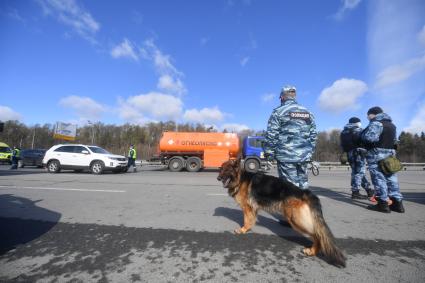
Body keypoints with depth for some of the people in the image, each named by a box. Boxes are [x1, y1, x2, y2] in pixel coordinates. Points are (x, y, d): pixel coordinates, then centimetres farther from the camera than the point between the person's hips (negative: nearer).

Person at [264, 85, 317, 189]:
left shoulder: (279, 112, -4)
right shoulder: (308, 113, 15)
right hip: (304, 156, 6)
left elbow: (271, 135, -10)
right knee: (303, 182, 17)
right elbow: (313, 134, 15)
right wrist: (309, 151, 21)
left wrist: (268, 153, -4)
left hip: (286, 156, -6)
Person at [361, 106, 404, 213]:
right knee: (391, 177, 11)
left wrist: (363, 135, -7)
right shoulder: (391, 124, 19)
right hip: (390, 152, 9)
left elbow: (370, 137, -25)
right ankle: (397, 202, 15)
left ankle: (383, 203, -1)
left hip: (377, 153, -9)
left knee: (379, 178, -4)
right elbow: (394, 140, 26)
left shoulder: (376, 123, -13)